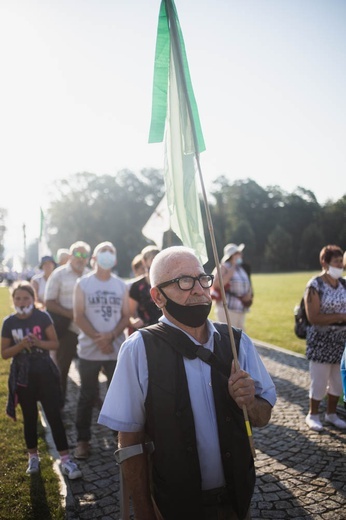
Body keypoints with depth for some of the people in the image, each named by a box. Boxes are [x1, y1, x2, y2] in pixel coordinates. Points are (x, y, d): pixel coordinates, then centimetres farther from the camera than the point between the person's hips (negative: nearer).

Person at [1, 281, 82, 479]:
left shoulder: (42, 317, -7)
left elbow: (55, 343, -4)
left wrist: (39, 342, -23)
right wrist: (21, 345, -19)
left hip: (45, 373, -2)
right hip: (23, 377, 2)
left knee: (54, 416, -2)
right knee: (30, 418, 14)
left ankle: (65, 459, 4)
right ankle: (33, 457, 31)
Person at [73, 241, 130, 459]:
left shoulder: (121, 286, 7)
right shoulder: (83, 283, 1)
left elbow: (126, 316, 3)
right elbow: (79, 316, -5)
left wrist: (111, 336, -13)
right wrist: (98, 339, -14)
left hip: (117, 350, 2)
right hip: (90, 350, -2)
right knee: (88, 396, 6)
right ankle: (83, 439, 16)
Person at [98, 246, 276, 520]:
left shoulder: (238, 342, -6)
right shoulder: (139, 350, -17)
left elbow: (263, 417, 1)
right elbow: (129, 440, -14)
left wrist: (249, 403, -19)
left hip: (237, 497, 4)